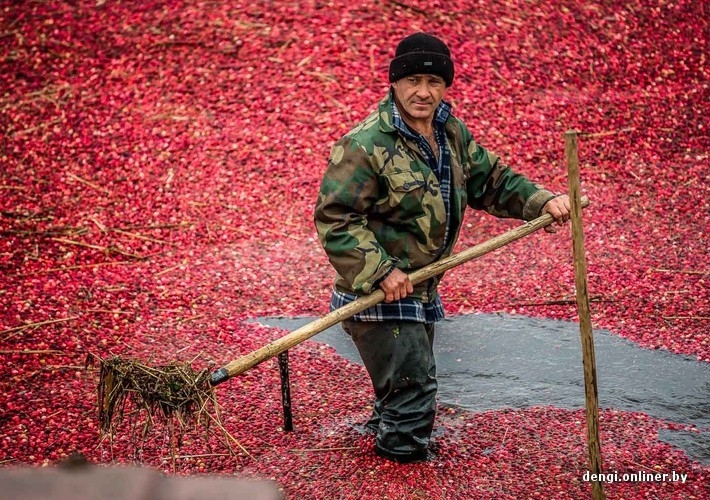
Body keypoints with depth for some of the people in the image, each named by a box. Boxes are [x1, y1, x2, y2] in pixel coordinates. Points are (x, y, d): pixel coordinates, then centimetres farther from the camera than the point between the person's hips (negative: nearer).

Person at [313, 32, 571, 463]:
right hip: (379, 298, -9)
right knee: (413, 400, -9)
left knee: (416, 390, 24)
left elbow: (491, 180, 17)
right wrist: (381, 270, -28)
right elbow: (333, 217, -23)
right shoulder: (366, 144, -21)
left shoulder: (452, 133, 7)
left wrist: (542, 201, 2)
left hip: (422, 290, 9)